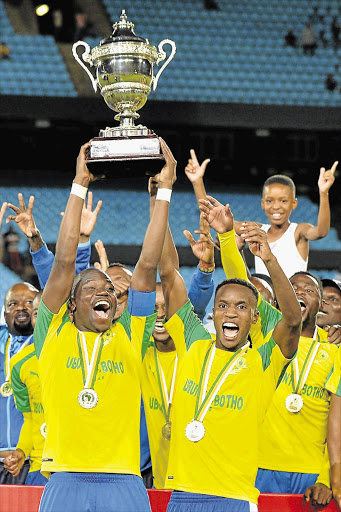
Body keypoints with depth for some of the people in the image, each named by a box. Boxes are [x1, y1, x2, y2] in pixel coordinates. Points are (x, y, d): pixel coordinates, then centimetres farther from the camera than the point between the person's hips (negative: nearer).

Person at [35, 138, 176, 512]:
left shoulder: (129, 337, 14)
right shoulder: (55, 334, 11)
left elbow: (147, 265, 11)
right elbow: (64, 261, 6)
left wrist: (164, 189, 10)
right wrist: (79, 184, 8)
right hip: (65, 479, -1)